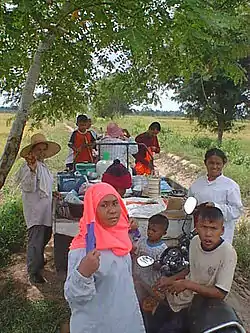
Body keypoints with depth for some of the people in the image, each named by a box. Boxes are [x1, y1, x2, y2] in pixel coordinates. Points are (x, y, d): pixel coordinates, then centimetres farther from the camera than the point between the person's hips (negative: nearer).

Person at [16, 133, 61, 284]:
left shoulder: (43, 166, 15)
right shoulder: (29, 166, -15)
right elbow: (28, 188, -27)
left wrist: (54, 193, 16)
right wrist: (32, 170, -38)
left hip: (46, 209, 9)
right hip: (35, 210, -9)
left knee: (45, 237, 21)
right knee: (36, 241, -5)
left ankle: (39, 260, 42)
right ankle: (34, 272, 5)